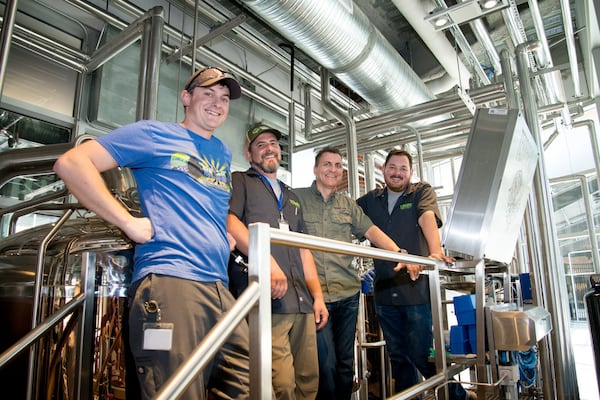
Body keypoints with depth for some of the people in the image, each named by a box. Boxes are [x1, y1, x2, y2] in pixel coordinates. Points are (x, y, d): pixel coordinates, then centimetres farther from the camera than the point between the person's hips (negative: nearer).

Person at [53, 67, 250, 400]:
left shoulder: (224, 153, 25)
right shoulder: (153, 134, 5)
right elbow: (71, 163, -2)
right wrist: (129, 222, -10)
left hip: (220, 287, 7)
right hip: (169, 282, -7)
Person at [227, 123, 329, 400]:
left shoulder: (291, 197, 29)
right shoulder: (239, 181, 10)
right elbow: (229, 222, -10)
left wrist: (318, 296, 16)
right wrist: (268, 262, -20)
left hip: (302, 302, 6)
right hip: (266, 299, -6)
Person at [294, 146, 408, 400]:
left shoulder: (348, 205, 15)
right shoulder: (297, 198, 3)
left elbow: (371, 231, 6)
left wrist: (400, 253, -9)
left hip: (348, 293, 4)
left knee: (346, 362, 13)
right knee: (326, 364, -1)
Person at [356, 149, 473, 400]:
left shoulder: (422, 192, 1)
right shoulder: (370, 200, 12)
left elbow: (428, 218, -18)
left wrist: (436, 252, -35)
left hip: (417, 288, -4)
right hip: (384, 291, 4)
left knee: (421, 353, -1)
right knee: (398, 356, 15)